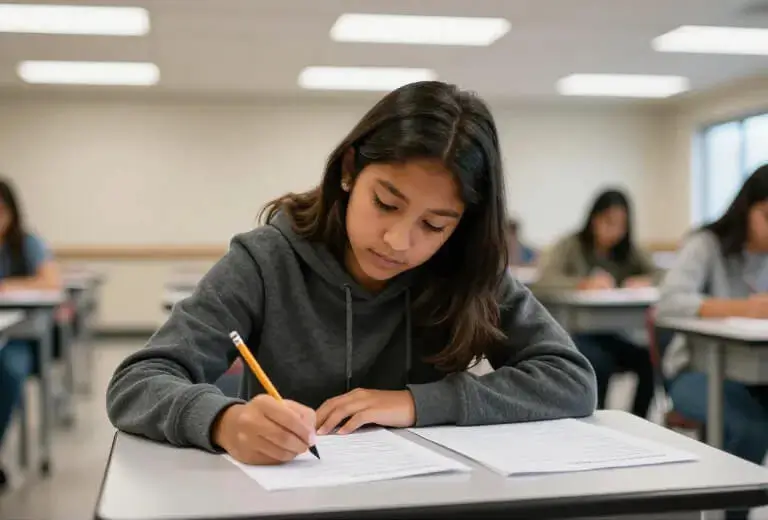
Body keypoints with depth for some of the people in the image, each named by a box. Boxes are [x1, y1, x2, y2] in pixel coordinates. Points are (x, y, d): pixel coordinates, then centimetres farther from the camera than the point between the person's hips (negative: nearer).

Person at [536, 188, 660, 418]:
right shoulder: (571, 245, -3)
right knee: (600, 363, -34)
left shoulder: (629, 250, 10)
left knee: (651, 360, -24)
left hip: (614, 333, 4)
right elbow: (544, 281, -18)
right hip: (576, 332, -4)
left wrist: (644, 281, -21)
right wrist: (584, 284, -35)